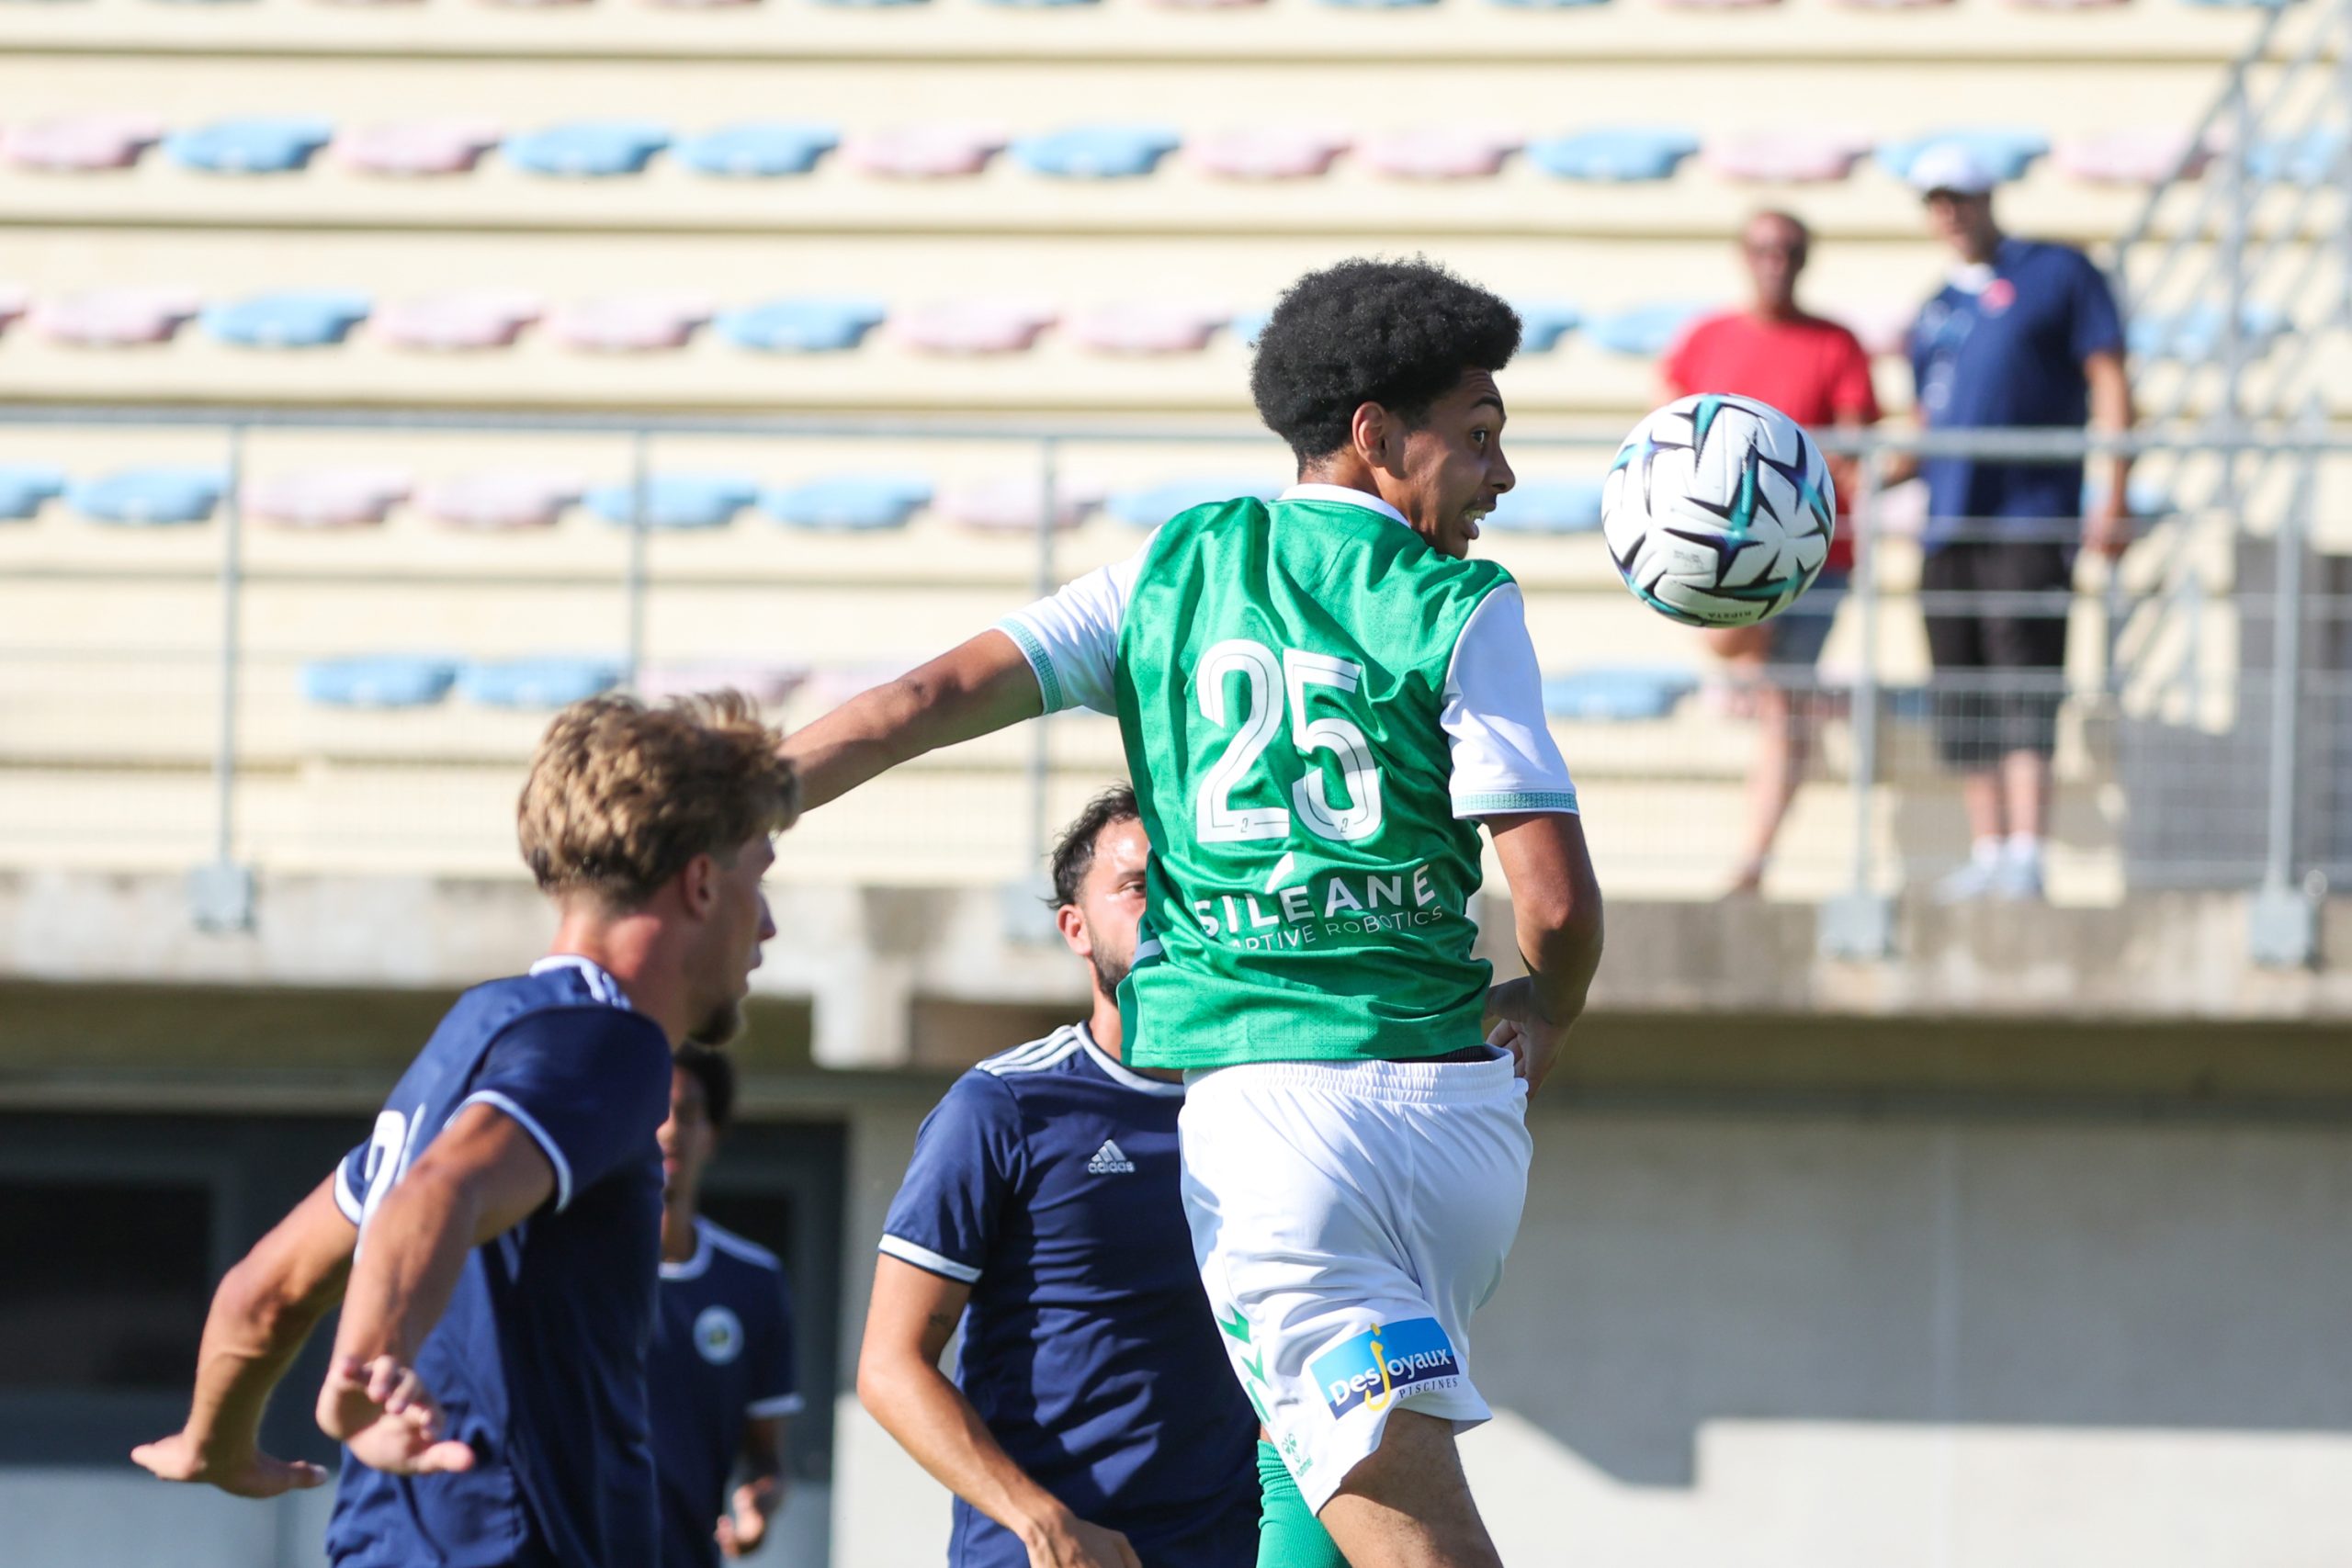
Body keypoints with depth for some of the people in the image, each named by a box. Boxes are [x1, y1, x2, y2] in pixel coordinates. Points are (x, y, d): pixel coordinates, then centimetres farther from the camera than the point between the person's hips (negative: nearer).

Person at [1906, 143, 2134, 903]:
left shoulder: (2058, 273, 5)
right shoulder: (1936, 311, 21)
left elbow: (2109, 381, -1)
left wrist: (2112, 496, -10)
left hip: (2030, 518, -6)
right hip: (1947, 523, 6)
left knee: (2024, 690, -14)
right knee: (1965, 703, 4)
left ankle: (2026, 856, -20)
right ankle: (1988, 854, 10)